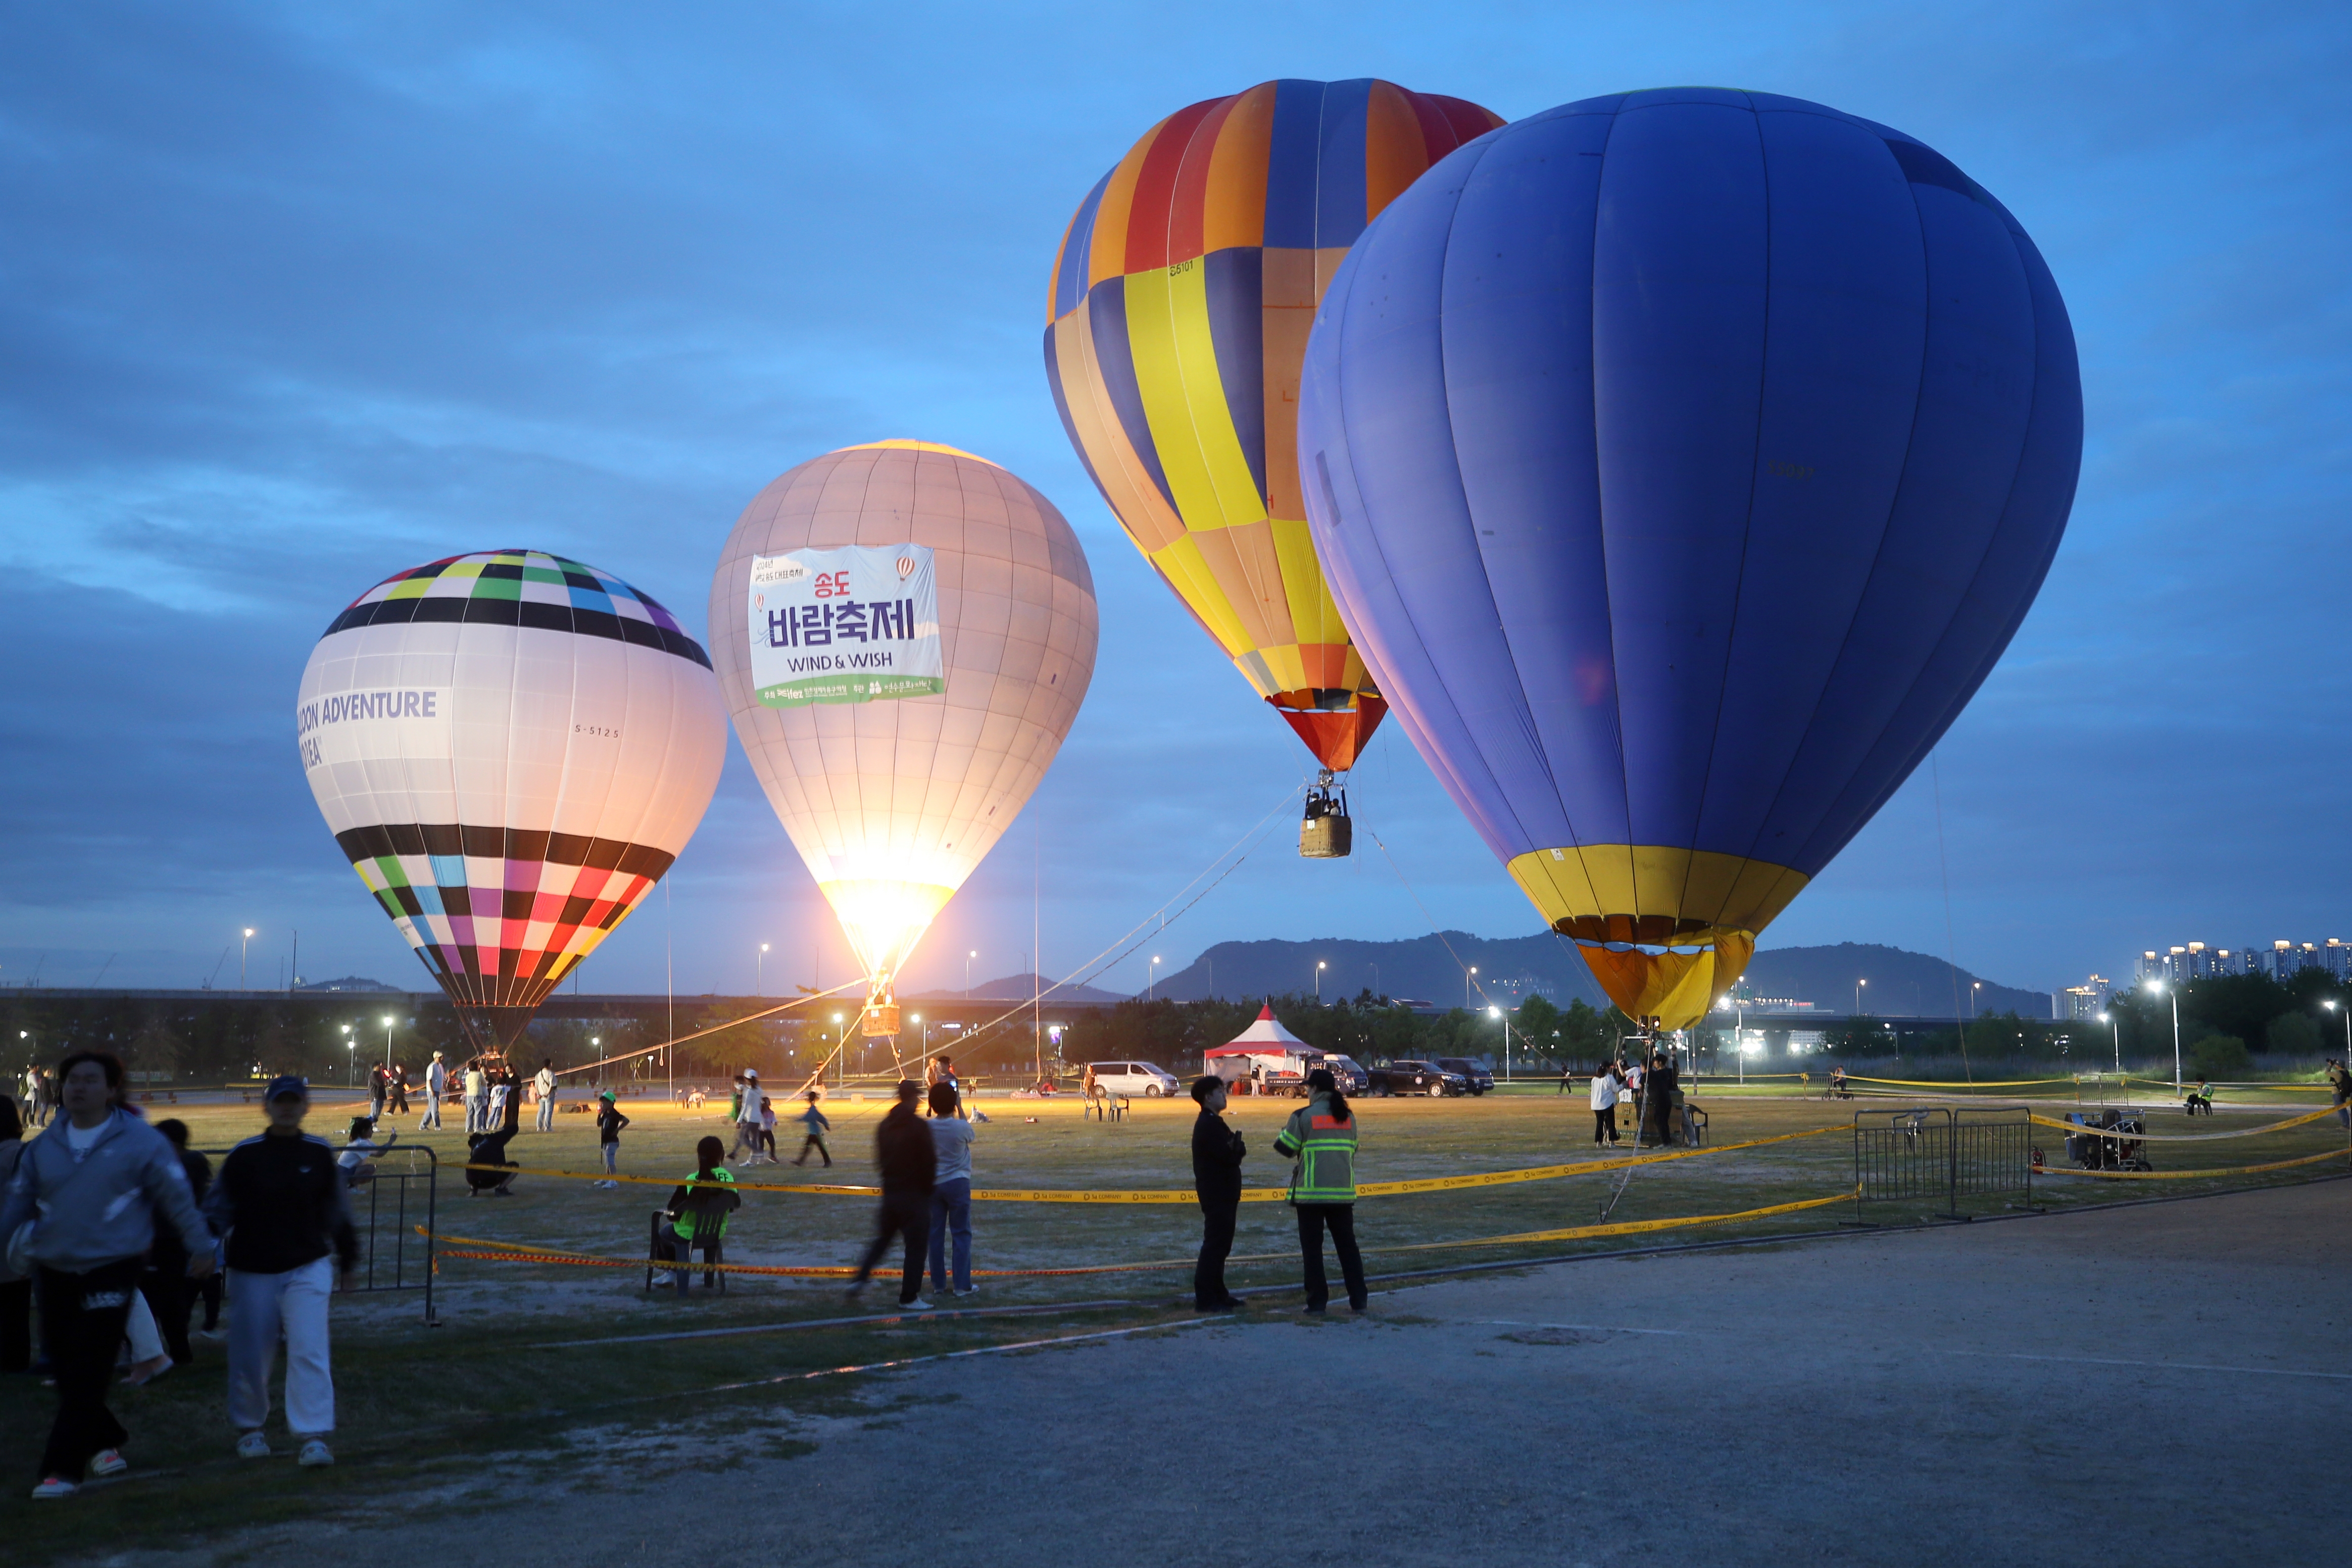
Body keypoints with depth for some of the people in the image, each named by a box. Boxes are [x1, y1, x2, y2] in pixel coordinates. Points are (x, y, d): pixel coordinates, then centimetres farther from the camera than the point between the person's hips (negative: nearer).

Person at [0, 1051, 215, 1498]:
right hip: (54, 1272, 5)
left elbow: (177, 1197, -1)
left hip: (111, 1272, -5)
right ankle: (105, 1442, 30)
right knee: (64, 1368, 10)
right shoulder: (42, 1148, 10)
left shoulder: (140, 1142, -4)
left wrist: (200, 1246, -1)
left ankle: (63, 1469, -5)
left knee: (87, 1375, -9)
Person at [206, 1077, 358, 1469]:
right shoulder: (244, 1155, -4)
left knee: (309, 1351, -11)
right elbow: (220, 1207, -6)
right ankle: (250, 1428, 31)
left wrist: (348, 1258, 20)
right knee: (251, 1355, 9)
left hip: (308, 1268, 0)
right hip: (253, 1271, 0)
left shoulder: (320, 1153, 3)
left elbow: (335, 1212, 13)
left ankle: (313, 1436, -8)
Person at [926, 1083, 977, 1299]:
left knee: (936, 1234, 10)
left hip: (933, 1184, 3)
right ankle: (962, 1285, 3)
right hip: (958, 1183, -3)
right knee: (961, 1234, 4)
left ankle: (938, 1283, 15)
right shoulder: (961, 1127, -14)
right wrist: (960, 1107, 12)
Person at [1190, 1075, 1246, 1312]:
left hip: (1223, 1194, 11)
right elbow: (1230, 1157, -24)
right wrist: (1239, 1148, -3)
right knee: (1215, 1244, -10)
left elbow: (1231, 1154, 13)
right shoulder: (1208, 1125, -17)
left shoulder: (1214, 1122, 17)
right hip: (1217, 1194, -11)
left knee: (1220, 1244, 15)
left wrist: (1236, 1149, -10)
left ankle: (1218, 1293, 23)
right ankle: (1204, 1299, -9)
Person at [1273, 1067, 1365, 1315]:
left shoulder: (1303, 1116, -7)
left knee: (1312, 1248, 3)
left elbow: (1286, 1148, -2)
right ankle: (1359, 1299, 12)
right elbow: (1352, 1149, 16)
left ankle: (1317, 1301, 2)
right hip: (1343, 1192, 4)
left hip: (1311, 1193, -4)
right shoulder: (1347, 1116, 8)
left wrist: (1284, 1132, 18)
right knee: (1347, 1245, 12)